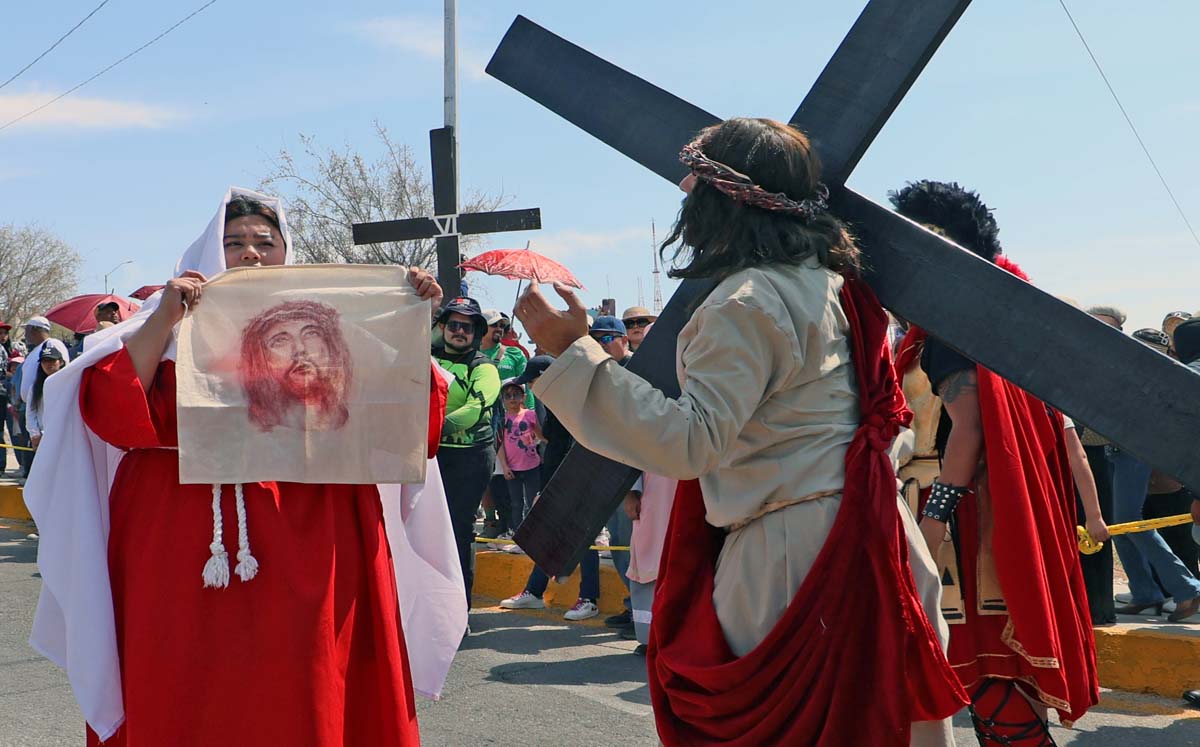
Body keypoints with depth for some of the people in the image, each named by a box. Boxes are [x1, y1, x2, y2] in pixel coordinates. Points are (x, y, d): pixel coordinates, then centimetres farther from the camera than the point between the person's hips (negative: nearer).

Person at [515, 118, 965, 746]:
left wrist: (574, 351, -26)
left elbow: (691, 441, -25)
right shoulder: (829, 280, 10)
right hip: (867, 545, 9)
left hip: (794, 554, -9)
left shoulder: (745, 304, -17)